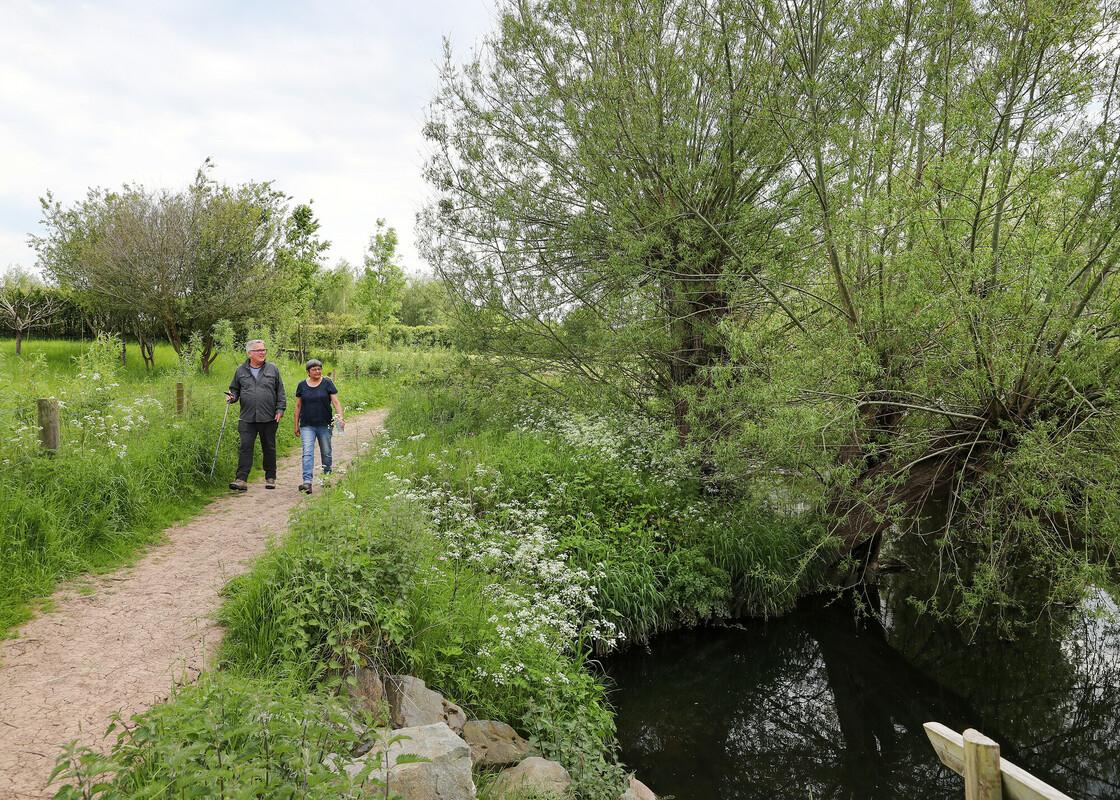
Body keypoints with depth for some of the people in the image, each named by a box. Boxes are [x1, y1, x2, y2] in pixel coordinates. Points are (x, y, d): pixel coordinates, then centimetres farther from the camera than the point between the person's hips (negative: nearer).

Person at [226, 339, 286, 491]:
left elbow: (280, 392, 7)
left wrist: (280, 409, -1)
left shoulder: (273, 369, 6)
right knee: (245, 448, -6)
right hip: (247, 418, 0)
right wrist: (232, 397, -4)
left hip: (269, 418, 0)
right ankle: (242, 480, -7)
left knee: (269, 449, 9)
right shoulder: (241, 371, 8)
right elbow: (235, 389, 17)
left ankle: (270, 478, 20)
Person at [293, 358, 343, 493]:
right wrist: (296, 425, 11)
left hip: (324, 425, 0)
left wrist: (340, 417, -17)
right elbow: (298, 406, 12)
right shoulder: (302, 385, 6)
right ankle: (307, 482, -19)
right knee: (307, 453, -11)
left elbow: (335, 402, -3)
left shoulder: (327, 383, 1)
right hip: (307, 426, 0)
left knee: (326, 452, 9)